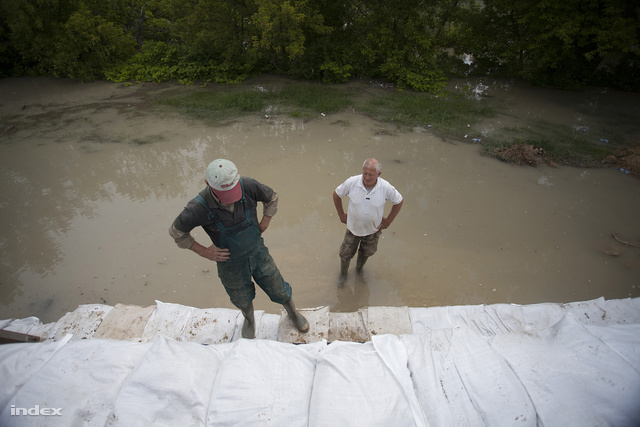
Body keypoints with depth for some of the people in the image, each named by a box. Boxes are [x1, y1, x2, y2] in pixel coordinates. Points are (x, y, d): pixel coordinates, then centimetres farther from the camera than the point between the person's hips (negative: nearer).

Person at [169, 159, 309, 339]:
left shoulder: (248, 186, -26)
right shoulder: (198, 208, -29)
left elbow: (272, 197, -4)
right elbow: (176, 231, -10)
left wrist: (263, 225, -9)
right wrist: (204, 251, -11)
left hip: (258, 253, 1)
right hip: (231, 264, -1)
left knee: (279, 291, 18)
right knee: (243, 300, 25)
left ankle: (292, 312, 52)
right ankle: (249, 320, 61)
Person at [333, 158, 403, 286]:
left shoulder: (386, 187, -25)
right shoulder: (352, 182, -26)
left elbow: (399, 201, -5)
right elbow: (336, 194, -7)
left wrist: (388, 221, -2)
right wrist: (341, 215, -3)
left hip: (373, 229, 1)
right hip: (353, 227, 0)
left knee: (367, 252, 26)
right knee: (345, 253, 15)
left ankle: (359, 268, 59)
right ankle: (343, 274, 47)